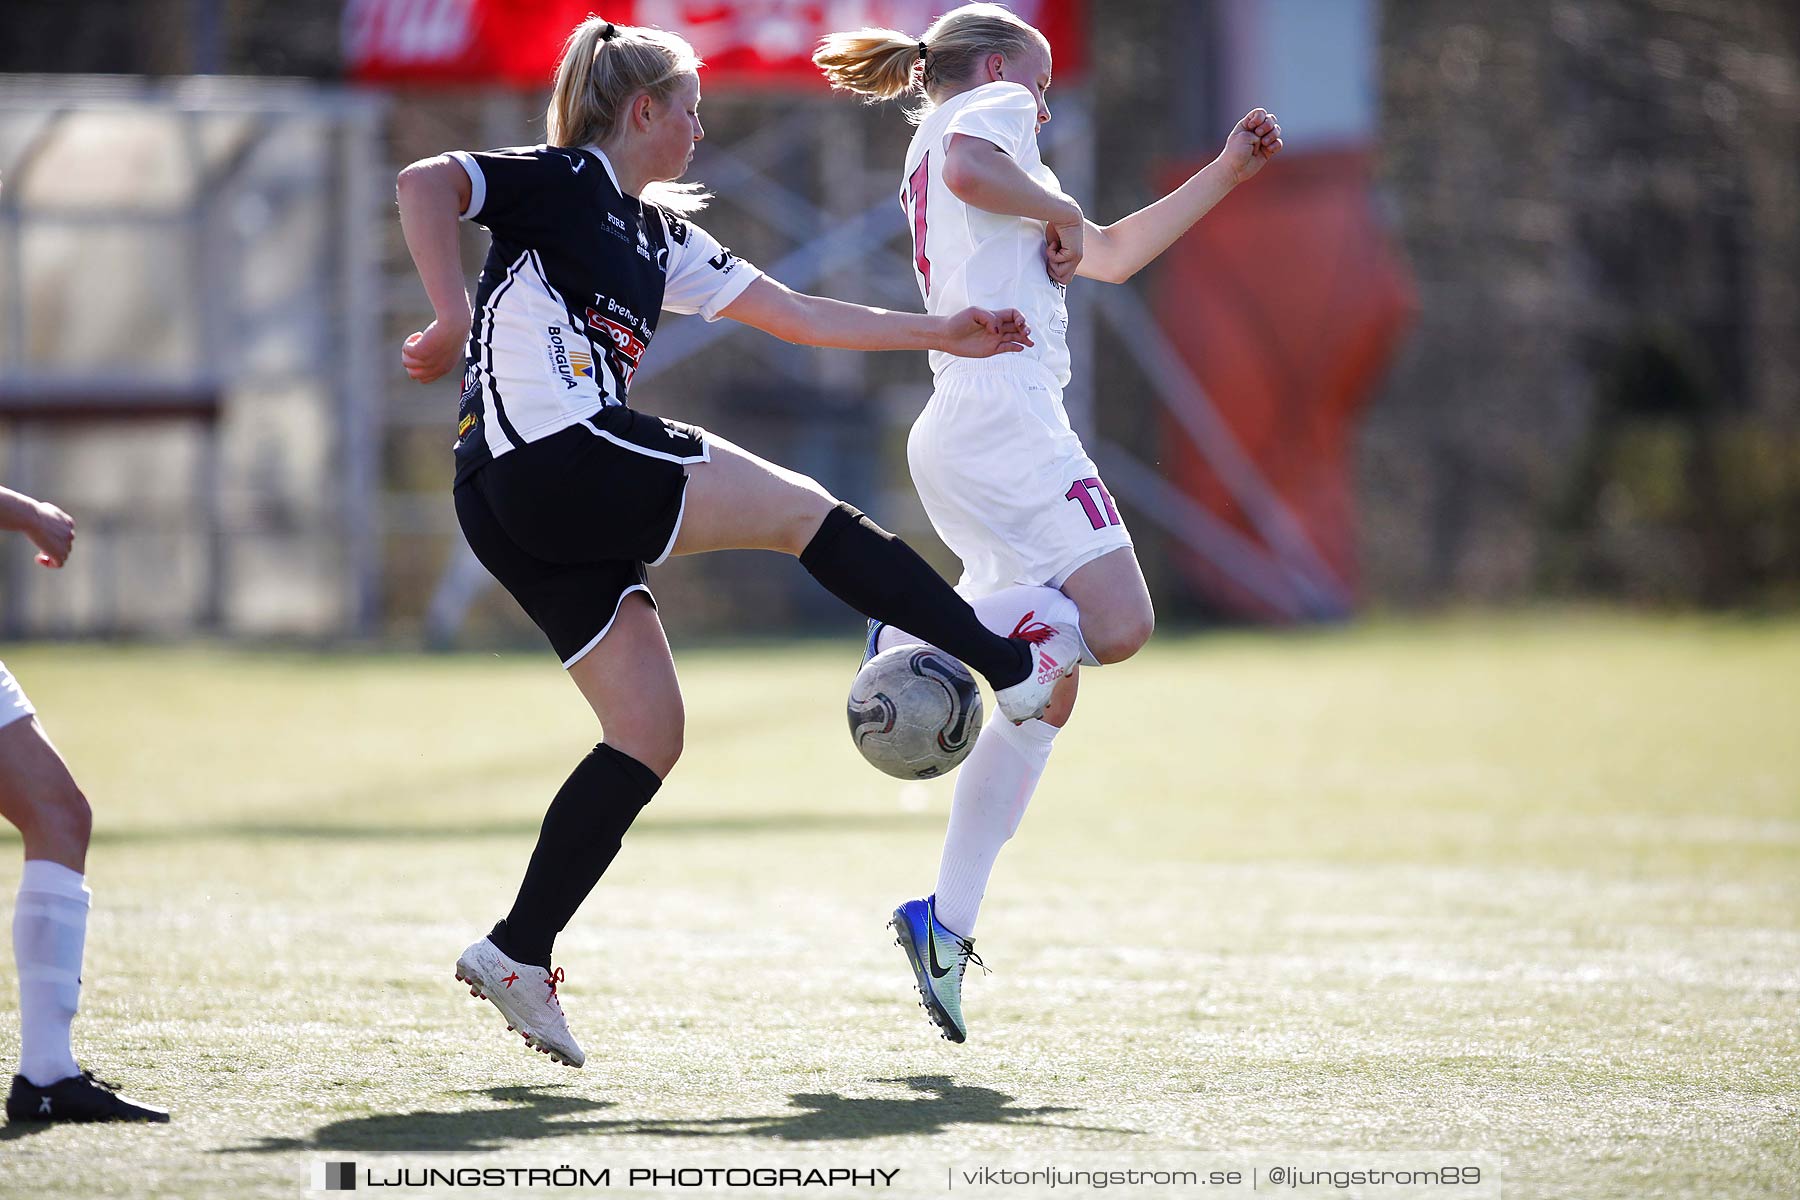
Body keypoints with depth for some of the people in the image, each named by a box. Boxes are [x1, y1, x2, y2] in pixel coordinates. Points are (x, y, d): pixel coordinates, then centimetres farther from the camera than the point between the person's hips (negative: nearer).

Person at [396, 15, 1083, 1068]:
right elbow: (426, 183, -13)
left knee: (649, 735, 4)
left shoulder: (660, 239, 25)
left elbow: (793, 314, 28)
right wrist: (453, 320, -21)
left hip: (534, 520, 10)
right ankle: (1016, 665, 3)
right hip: (555, 458, -10)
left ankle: (519, 953, 2)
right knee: (801, 508, -3)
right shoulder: (561, 181, 0)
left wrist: (940, 335, 25)